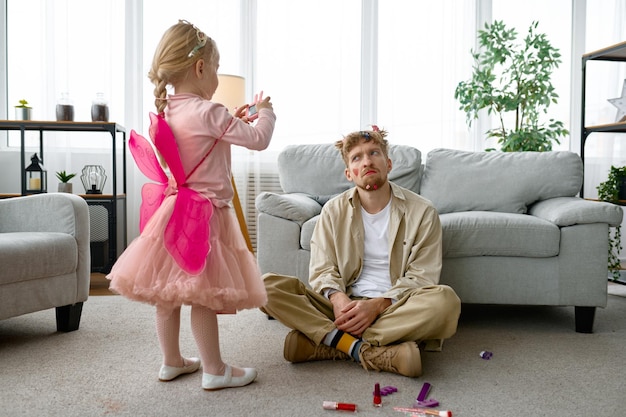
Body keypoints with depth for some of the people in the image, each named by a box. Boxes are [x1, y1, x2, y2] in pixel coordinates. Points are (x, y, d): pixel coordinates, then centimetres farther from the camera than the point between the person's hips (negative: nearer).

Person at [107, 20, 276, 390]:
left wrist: (232, 122, 17)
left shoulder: (166, 112, 6)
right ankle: (215, 370, 12)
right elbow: (259, 140, -13)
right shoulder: (208, 112, -18)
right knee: (202, 295, -1)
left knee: (169, 291, 14)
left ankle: (172, 362, 30)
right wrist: (266, 112, 5)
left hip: (173, 207, 8)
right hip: (204, 214, -8)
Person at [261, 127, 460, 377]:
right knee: (268, 285, -19)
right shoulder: (333, 211, 6)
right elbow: (322, 270, 4)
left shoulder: (422, 212, 0)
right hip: (344, 306, 2)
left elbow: (421, 276, -4)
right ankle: (376, 352, -29)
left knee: (445, 300, -34)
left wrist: (377, 305, -21)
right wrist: (337, 297, -20)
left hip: (394, 308, -1)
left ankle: (326, 343, -25)